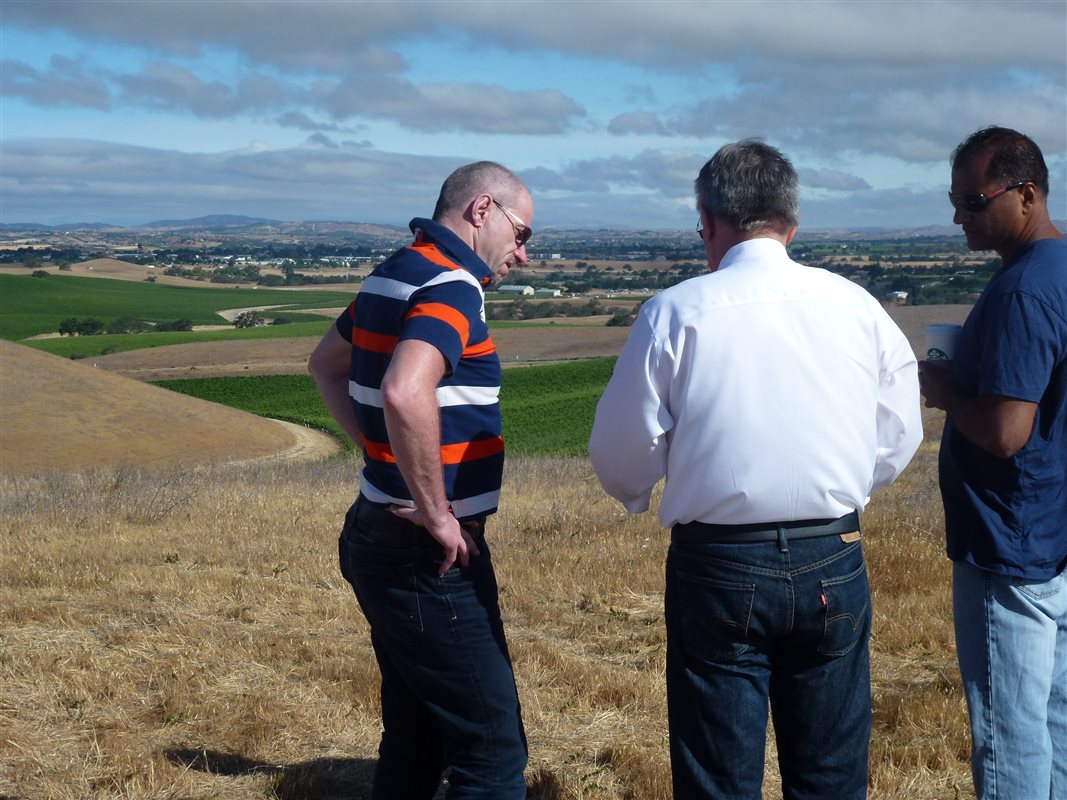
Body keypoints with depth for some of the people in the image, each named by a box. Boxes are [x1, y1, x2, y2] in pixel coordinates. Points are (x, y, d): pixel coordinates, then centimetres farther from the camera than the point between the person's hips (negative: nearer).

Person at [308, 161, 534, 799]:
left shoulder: (396, 273, 12)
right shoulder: (453, 286, -17)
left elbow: (326, 364, 28)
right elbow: (405, 394, -35)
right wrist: (437, 513, -23)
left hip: (380, 536, 10)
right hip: (429, 556, -10)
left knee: (415, 739, 19)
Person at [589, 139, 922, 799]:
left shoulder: (676, 312, -11)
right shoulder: (857, 306, -2)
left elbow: (623, 454, -5)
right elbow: (896, 443, 6)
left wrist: (637, 493, 18)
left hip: (720, 568, -2)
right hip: (833, 565, 3)